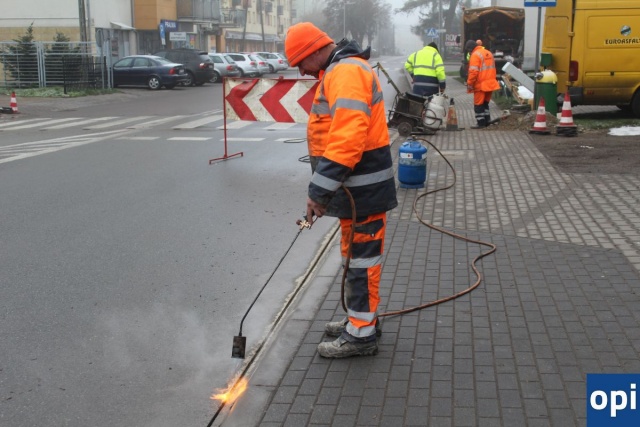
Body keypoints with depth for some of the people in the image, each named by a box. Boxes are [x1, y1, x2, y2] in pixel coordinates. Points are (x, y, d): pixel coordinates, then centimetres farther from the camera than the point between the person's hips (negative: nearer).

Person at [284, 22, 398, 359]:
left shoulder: (346, 72, -18)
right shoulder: (339, 71, 17)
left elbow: (346, 140, -28)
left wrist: (319, 190, -26)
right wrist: (324, 188, 19)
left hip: (363, 190, -10)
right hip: (355, 187, 10)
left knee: (361, 259, -2)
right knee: (357, 256, 19)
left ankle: (360, 334, 8)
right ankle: (361, 318, 32)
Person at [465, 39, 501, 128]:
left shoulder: (475, 55, -12)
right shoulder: (488, 53, 15)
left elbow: (473, 72, -20)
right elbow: (492, 68, 19)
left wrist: (469, 84, -14)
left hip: (480, 85, -8)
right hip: (490, 84, 8)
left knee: (478, 105, 0)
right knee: (485, 103, 19)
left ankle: (481, 123, 0)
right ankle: (487, 121, 22)